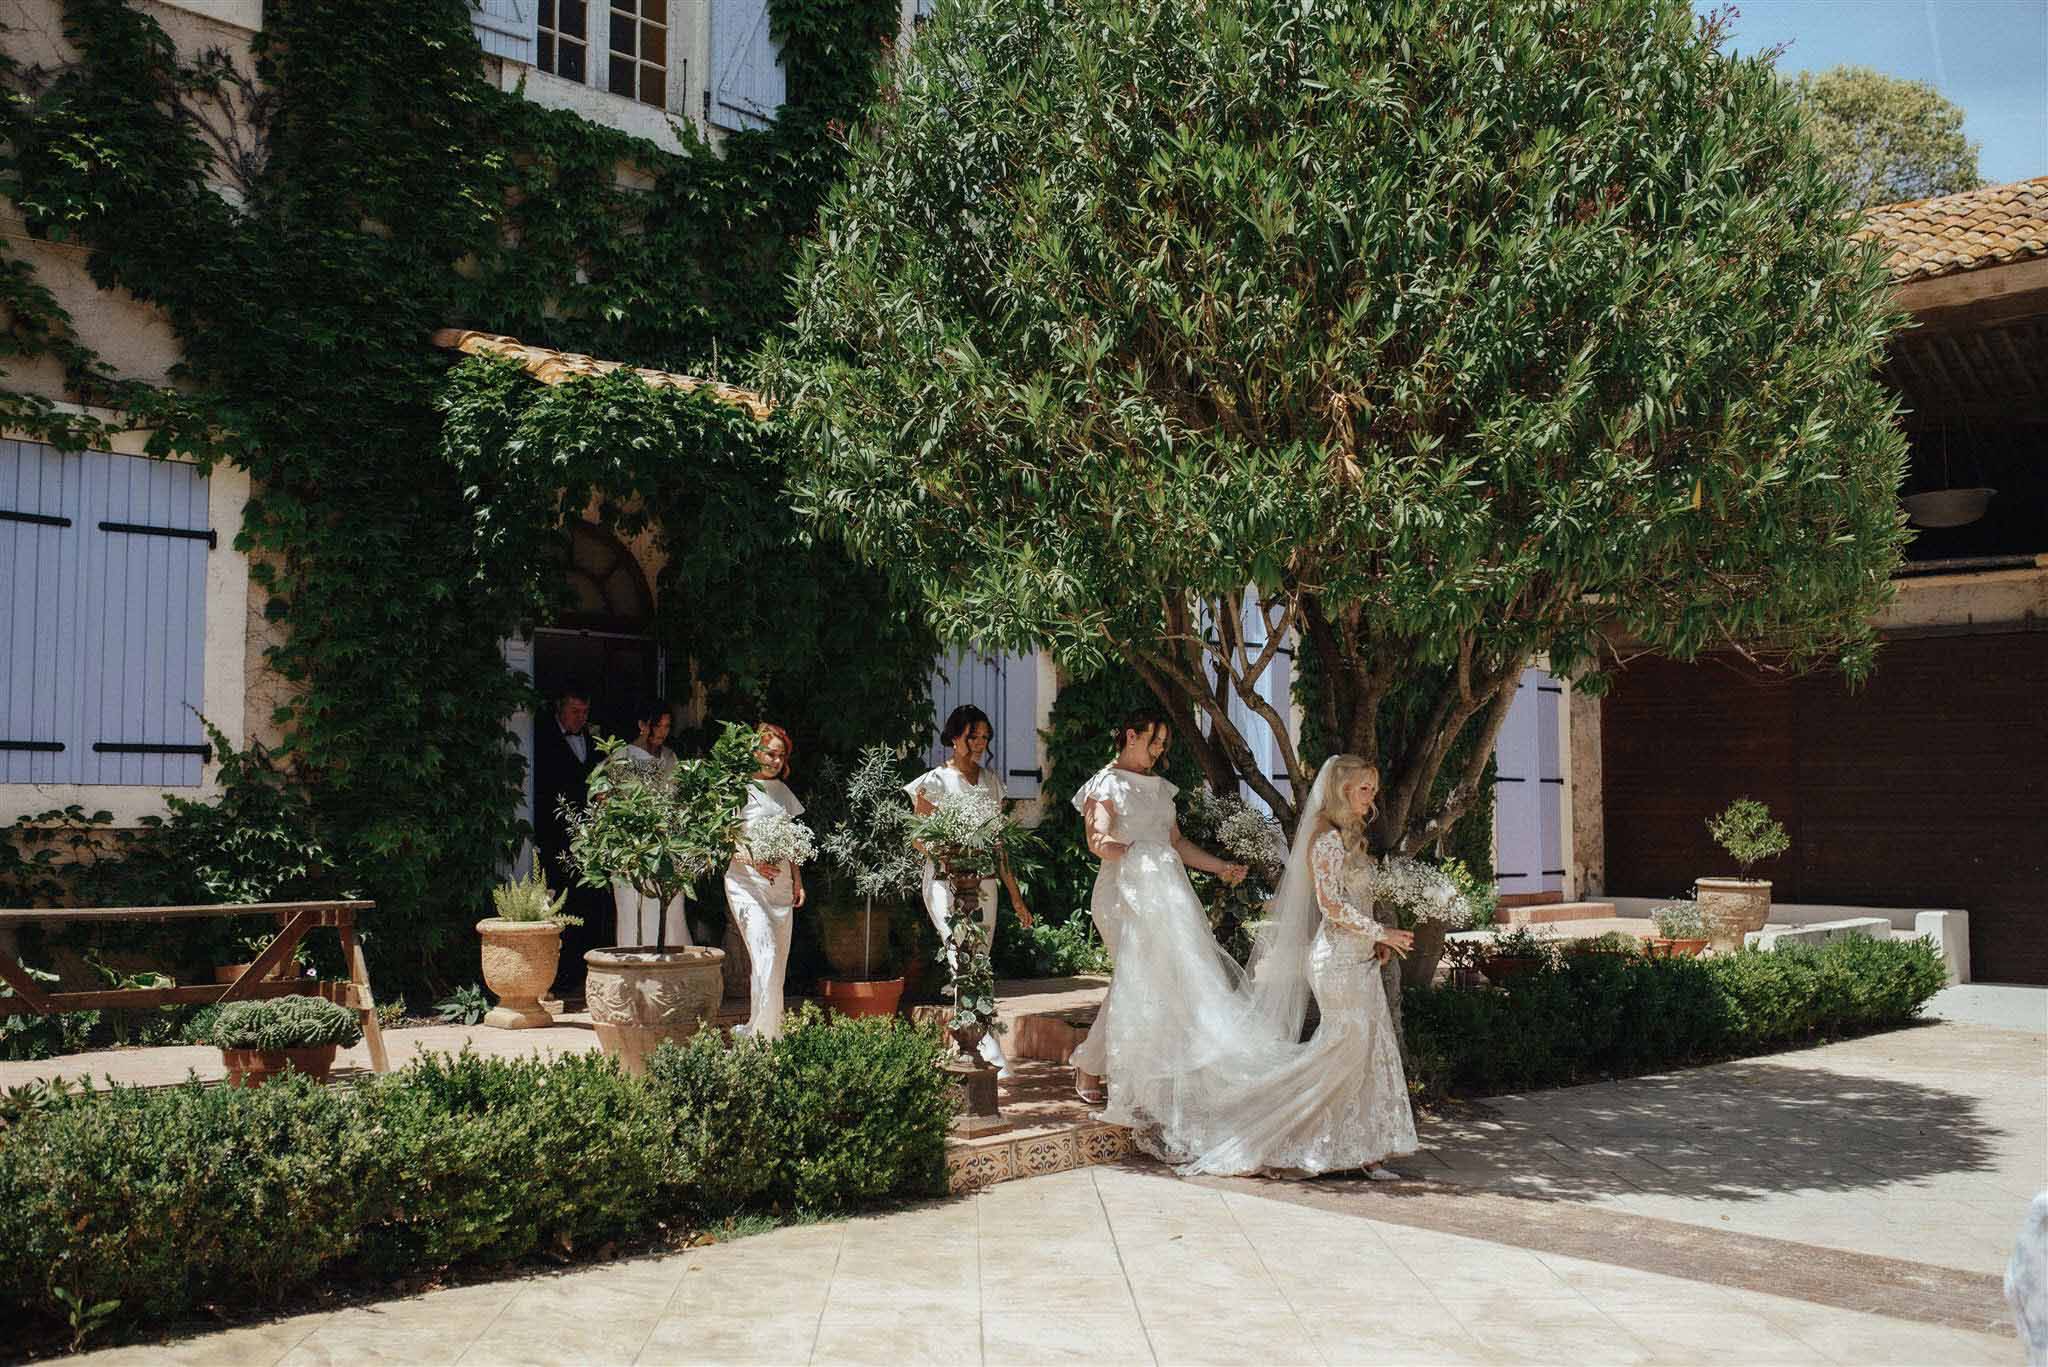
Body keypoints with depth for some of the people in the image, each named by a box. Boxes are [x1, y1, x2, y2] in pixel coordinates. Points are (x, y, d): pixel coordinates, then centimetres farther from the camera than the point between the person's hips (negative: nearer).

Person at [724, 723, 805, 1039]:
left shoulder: (783, 792, 16)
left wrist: (798, 881, 13)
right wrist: (754, 861, -22)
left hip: (780, 883, 7)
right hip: (747, 881, -6)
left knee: (779, 958, 5)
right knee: (764, 953, -17)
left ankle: (755, 1027, 13)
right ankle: (763, 1030, -17)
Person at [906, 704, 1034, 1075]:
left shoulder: (992, 782, 13)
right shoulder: (934, 782, -1)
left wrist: (1016, 896, 14)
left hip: (984, 884, 5)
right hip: (946, 882, -5)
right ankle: (992, 1056, -24)